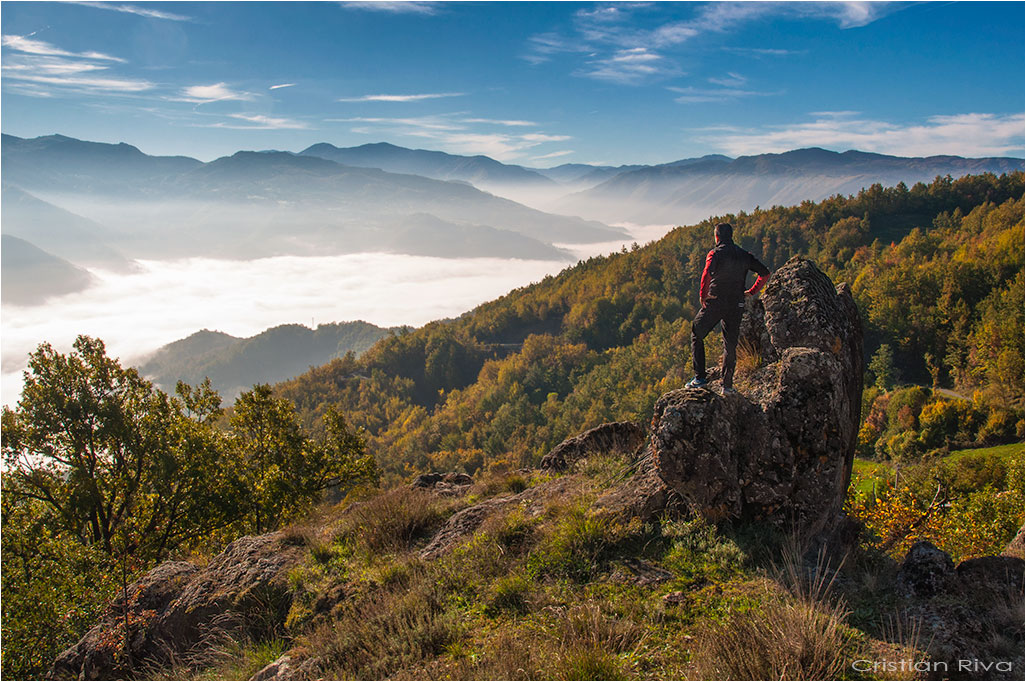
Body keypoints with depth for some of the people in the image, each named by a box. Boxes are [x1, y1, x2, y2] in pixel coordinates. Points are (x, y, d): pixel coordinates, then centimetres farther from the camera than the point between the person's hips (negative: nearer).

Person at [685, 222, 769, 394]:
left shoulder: (715, 253, -7)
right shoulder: (744, 255, 9)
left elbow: (707, 273, -26)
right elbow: (765, 272, 11)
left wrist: (702, 295, -16)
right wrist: (752, 291, 14)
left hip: (715, 302, -4)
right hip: (736, 305, 4)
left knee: (697, 335, 10)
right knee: (731, 343, 13)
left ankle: (699, 377, 1)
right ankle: (728, 384, 11)